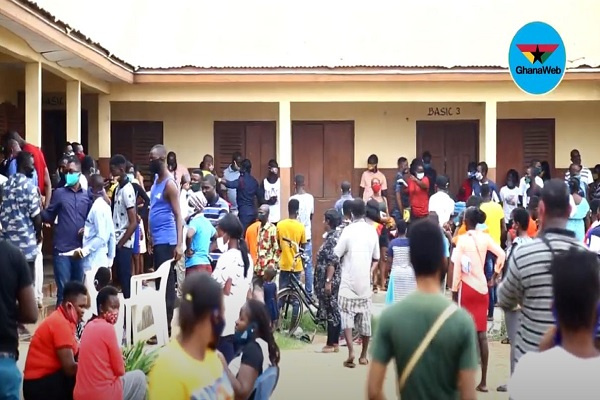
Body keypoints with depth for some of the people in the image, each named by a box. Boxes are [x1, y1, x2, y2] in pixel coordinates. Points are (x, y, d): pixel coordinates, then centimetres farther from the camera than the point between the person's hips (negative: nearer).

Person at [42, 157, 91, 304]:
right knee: (63, 290, -2)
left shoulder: (87, 195, 7)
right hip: (62, 249, -2)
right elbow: (49, 217, 2)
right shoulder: (59, 193, 3)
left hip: (80, 249, 2)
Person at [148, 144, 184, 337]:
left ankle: (166, 326, -1)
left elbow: (178, 216, -15)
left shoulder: (169, 184, -12)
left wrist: (179, 245, -21)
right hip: (156, 240, 8)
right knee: (159, 281, 12)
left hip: (166, 240, -8)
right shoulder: (156, 181, 14)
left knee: (166, 282, -5)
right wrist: (149, 237, 16)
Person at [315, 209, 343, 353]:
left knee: (331, 312, -5)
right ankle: (335, 342, 16)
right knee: (334, 311, 11)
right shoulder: (335, 235, 13)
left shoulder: (332, 238, -16)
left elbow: (332, 262, -22)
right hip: (334, 280, 10)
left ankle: (331, 344, 0)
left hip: (330, 280, -10)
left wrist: (328, 281, -23)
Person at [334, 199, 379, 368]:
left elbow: (336, 255, -8)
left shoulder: (348, 230, -10)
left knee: (346, 316, -1)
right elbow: (376, 259, 10)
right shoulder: (372, 231, 4)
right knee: (364, 319, 11)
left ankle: (351, 351, -17)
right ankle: (364, 355, 18)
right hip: (365, 282, 4)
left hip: (349, 281, -4)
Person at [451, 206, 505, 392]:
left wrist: (454, 291, -4)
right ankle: (483, 380, 8)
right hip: (482, 287, 4)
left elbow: (457, 267, -11)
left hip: (467, 287, -4)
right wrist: (496, 272, 13)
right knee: (482, 334, 6)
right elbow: (502, 255, -4)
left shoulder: (462, 239, -10)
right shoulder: (485, 237, 1)